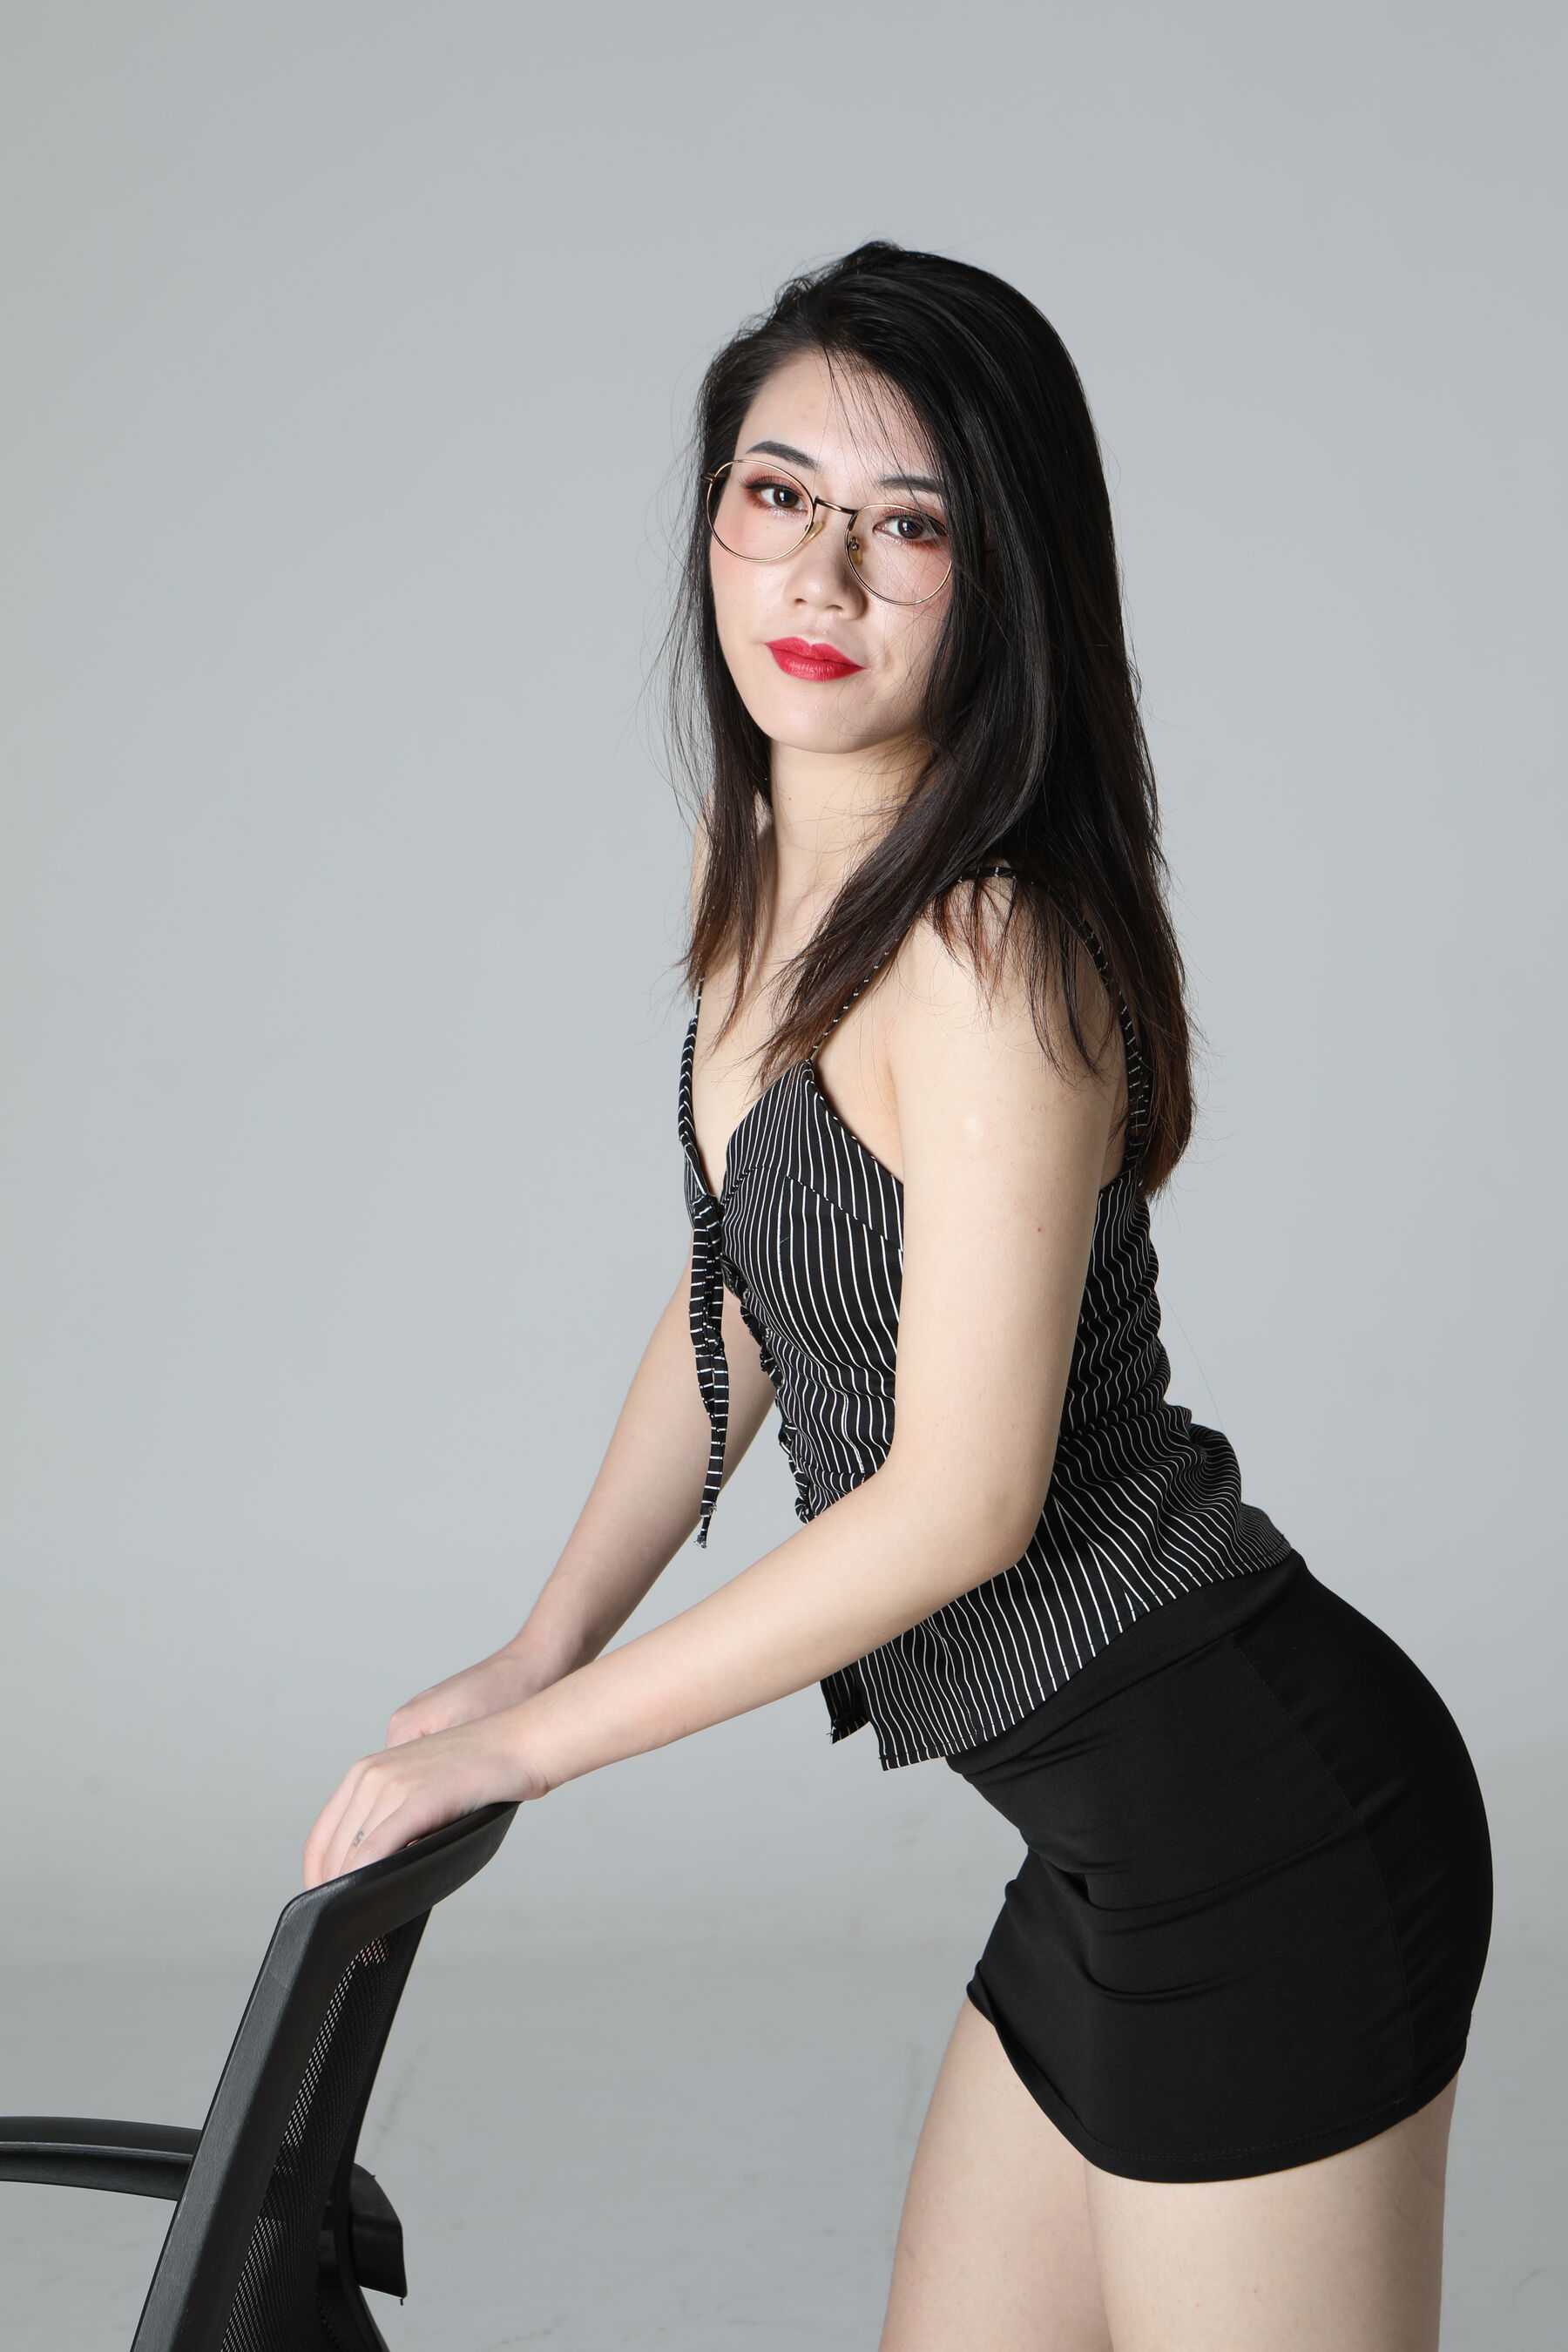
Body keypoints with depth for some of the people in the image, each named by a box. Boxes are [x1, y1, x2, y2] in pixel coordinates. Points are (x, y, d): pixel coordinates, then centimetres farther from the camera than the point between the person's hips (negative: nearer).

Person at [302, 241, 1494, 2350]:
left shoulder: (993, 951, -23)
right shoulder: (756, 863, 6)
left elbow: (959, 1501, -21)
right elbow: (732, 1301, 17)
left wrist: (536, 1735, -11)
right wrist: (538, 1653, 15)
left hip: (1258, 1836, -9)